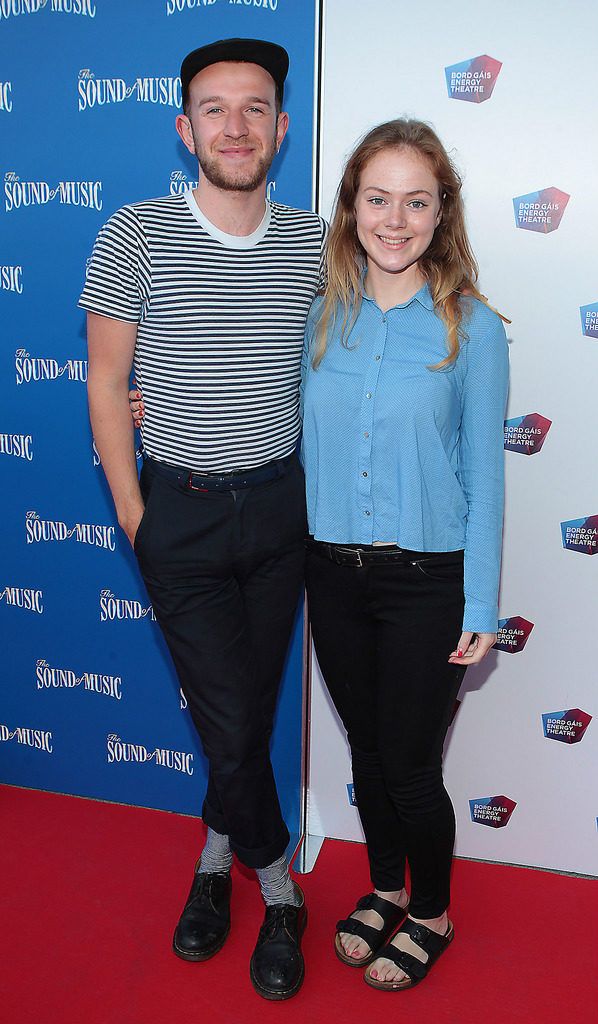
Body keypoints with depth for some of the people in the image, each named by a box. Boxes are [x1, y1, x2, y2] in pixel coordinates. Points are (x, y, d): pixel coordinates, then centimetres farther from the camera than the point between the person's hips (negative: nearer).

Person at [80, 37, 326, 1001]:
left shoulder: (315, 242, 0)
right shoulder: (136, 234, -7)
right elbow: (107, 380, -3)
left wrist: (325, 490, 3)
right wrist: (132, 514, -4)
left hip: (281, 503, 3)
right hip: (181, 509, -2)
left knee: (252, 707, 14)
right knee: (230, 719, 0)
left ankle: (216, 860, 39)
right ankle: (279, 892, 25)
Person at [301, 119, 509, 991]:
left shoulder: (472, 328, -9)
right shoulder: (323, 318, 1)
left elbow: (482, 474, -7)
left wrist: (480, 606, -7)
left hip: (425, 581, -3)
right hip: (333, 571, 4)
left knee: (410, 765, 8)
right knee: (367, 748, 19)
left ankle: (432, 914, 36)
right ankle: (385, 887, 44)